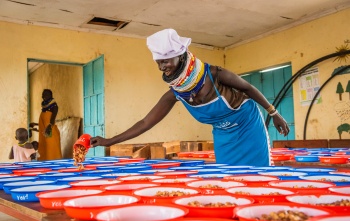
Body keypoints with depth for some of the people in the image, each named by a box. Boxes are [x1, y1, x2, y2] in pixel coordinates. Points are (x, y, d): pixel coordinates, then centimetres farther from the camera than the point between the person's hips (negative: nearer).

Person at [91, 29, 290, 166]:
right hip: (224, 136, 4)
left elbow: (249, 88, -13)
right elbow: (145, 123, -15)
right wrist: (110, 141, -20)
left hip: (248, 127, -4)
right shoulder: (174, 94, -16)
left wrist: (274, 114, -4)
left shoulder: (215, 74, -29)